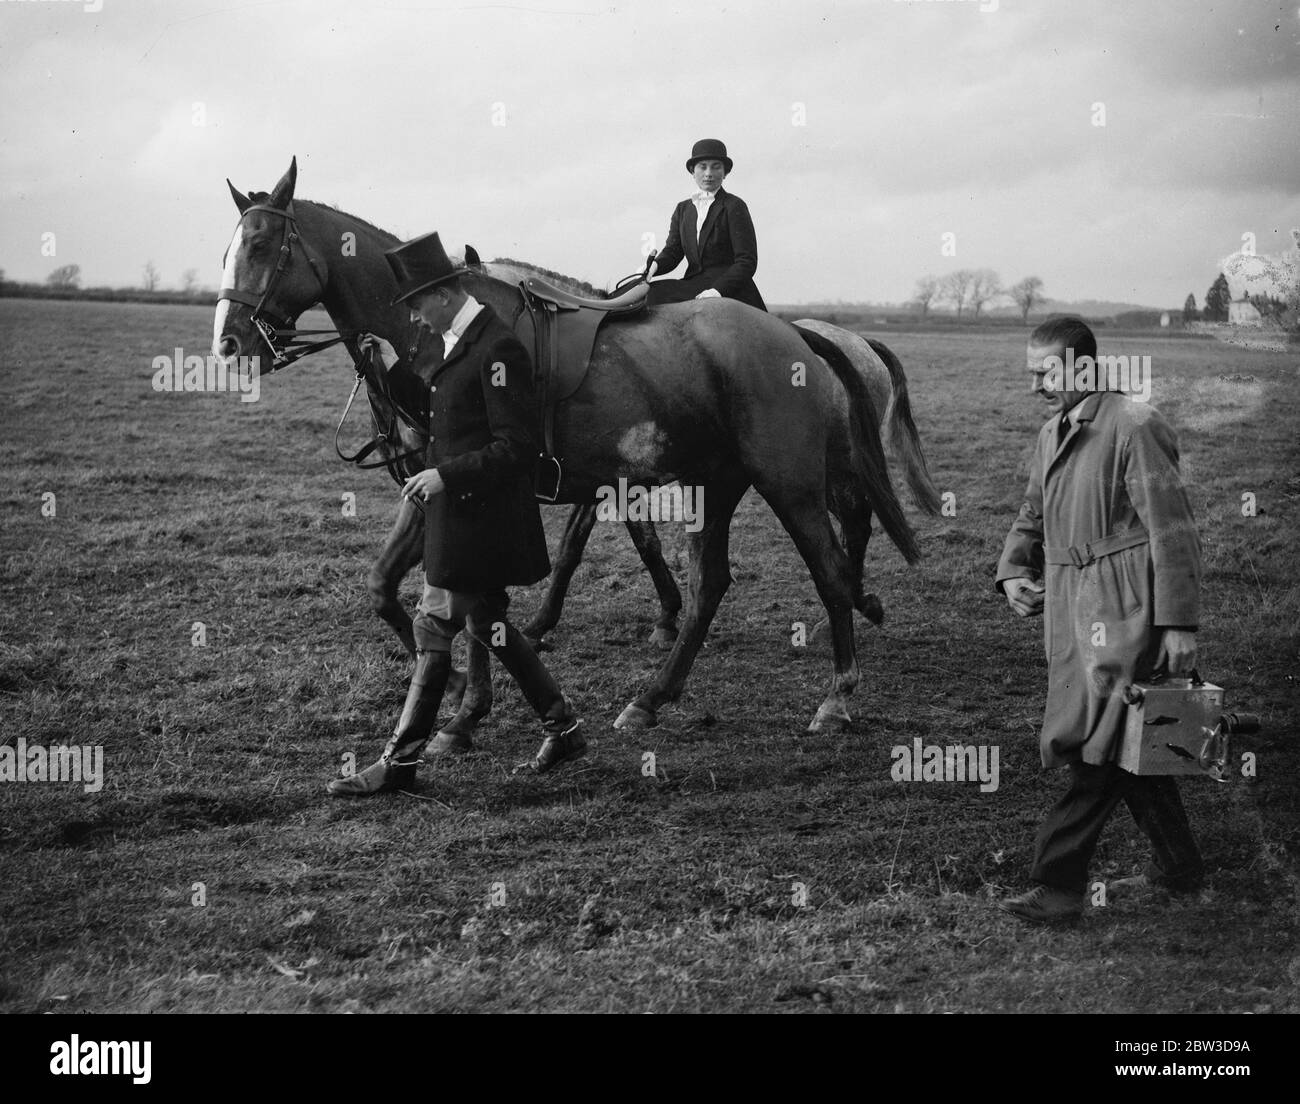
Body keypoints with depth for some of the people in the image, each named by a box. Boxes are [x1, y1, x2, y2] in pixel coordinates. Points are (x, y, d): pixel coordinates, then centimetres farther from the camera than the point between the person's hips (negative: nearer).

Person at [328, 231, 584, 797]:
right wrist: (394, 368, 11)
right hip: (457, 509, 10)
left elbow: (515, 449, -22)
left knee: (434, 629, -4)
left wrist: (447, 475, -26)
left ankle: (400, 761, 2)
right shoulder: (454, 344, 10)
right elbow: (435, 406, 22)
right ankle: (562, 728, 25)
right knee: (485, 623, 16)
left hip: (477, 512, -10)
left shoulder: (497, 349, -19)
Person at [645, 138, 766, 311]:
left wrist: (718, 290, -22)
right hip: (691, 287, 6)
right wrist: (654, 265, -15)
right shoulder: (682, 209, 19)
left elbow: (747, 261, -7)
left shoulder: (734, 206, 0)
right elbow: (672, 251, 10)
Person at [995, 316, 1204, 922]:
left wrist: (1179, 623, -16)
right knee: (1125, 745, 15)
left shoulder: (1135, 427, -13)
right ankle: (1177, 868, 28)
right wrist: (1014, 572, 3)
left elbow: (1173, 530, -14)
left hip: (1125, 614, -9)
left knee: (1099, 748, -10)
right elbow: (1033, 517, 24)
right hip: (1076, 612, 9)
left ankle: (1058, 886, -9)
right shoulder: (1052, 435, 14)